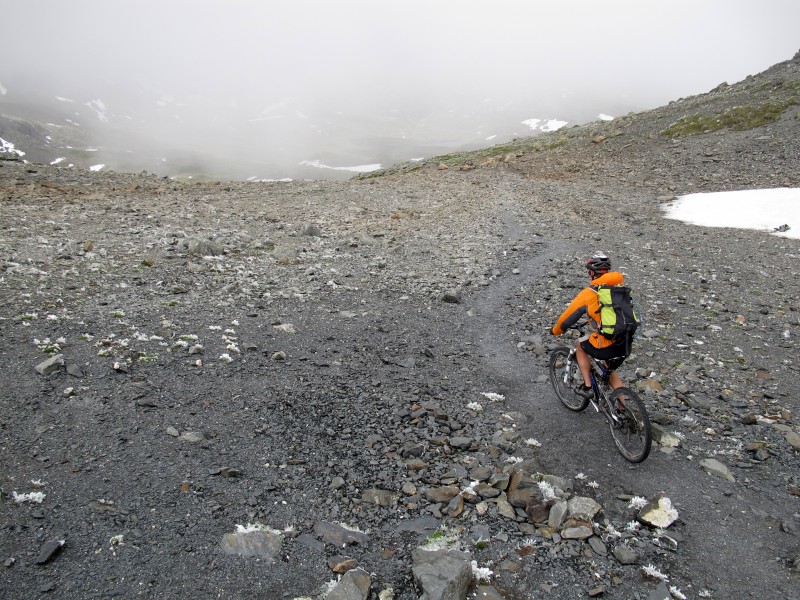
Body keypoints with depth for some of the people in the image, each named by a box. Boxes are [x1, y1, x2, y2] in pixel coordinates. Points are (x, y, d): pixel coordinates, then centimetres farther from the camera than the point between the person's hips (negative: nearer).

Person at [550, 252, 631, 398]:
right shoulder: (619, 285, 8)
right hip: (626, 344, 5)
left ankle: (587, 386, 22)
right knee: (609, 370, 31)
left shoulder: (588, 294, -6)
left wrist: (556, 330, 25)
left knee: (579, 345, 26)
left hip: (606, 346, -5)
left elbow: (567, 318, 4)